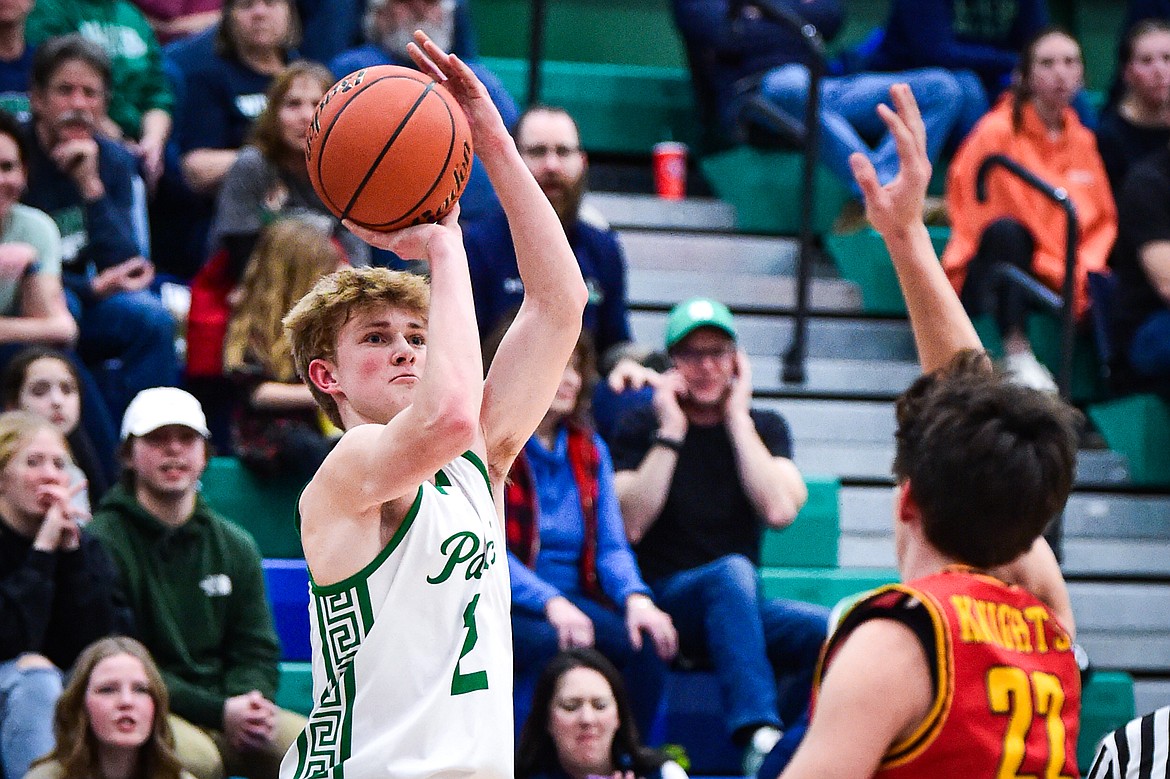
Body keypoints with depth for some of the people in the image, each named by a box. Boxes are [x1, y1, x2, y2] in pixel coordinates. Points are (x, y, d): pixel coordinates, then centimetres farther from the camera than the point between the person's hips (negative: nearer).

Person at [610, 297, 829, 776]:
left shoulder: (764, 428, 13)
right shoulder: (641, 427, 6)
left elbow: (780, 511, -8)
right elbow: (631, 525, -11)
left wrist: (737, 417, -4)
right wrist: (671, 431, -11)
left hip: (738, 609, 3)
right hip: (664, 599, -3)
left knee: (829, 631, -27)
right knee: (732, 571, -37)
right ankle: (760, 735, -51)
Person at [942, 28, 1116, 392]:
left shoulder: (1082, 141, 12)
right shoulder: (998, 130, -6)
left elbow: (1104, 219, 16)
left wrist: (1085, 266, -7)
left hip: (1059, 277, 3)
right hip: (990, 276, -3)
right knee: (1006, 230, -37)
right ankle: (1017, 354, -34)